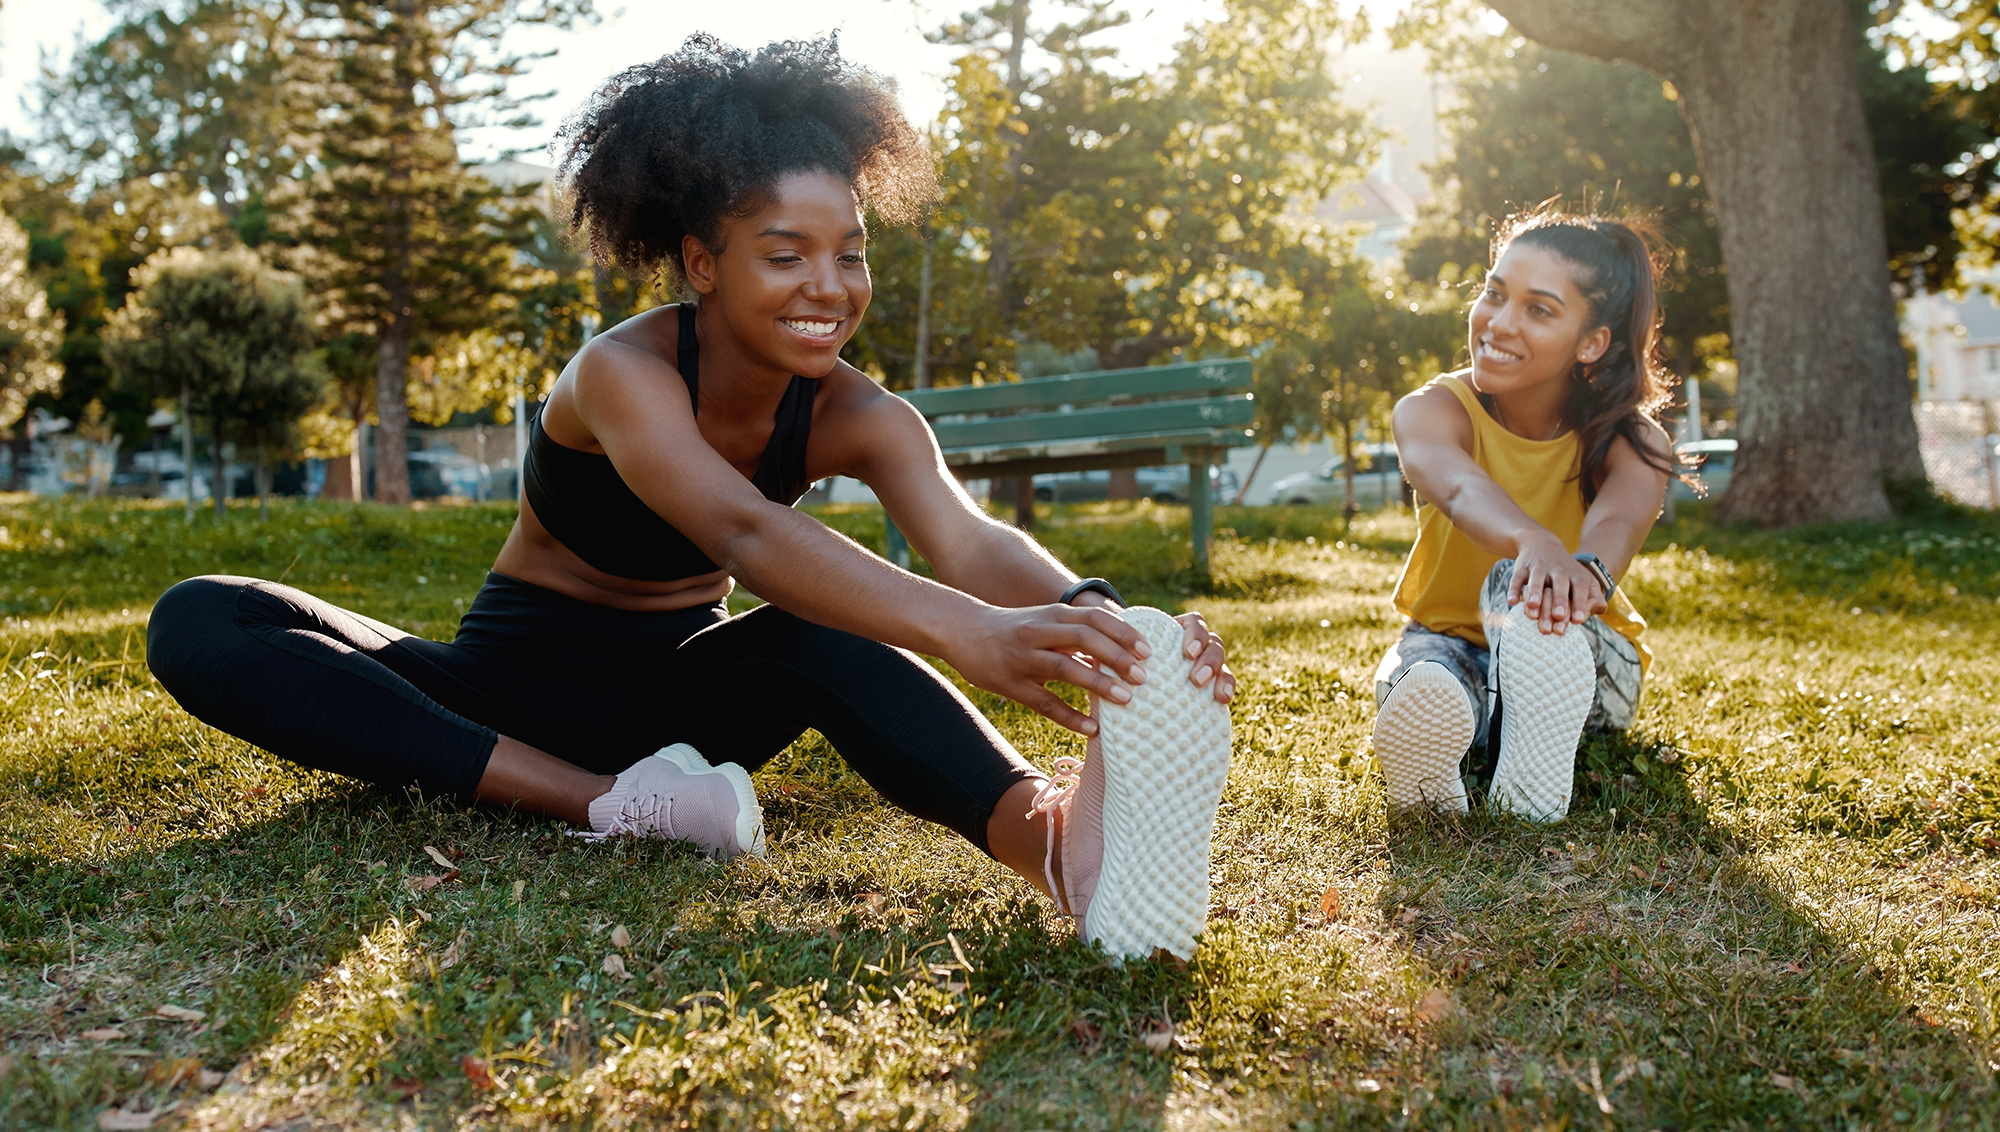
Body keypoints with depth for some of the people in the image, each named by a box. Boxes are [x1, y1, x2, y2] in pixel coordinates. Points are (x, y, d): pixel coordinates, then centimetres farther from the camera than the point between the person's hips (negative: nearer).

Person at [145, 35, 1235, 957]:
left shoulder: (855, 417, -11)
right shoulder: (623, 372, -24)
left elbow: (973, 541, -31)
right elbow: (745, 534, -44)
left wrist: (1099, 621, -55)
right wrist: (966, 633, -61)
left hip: (676, 688, 1)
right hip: (518, 682, -1)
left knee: (827, 636, -34)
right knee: (199, 624, -27)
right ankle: (604, 802, -41)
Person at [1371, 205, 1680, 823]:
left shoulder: (1633, 440, -14)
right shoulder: (1432, 410, -17)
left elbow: (1620, 517, -39)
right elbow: (1459, 488, -42)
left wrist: (1588, 569, -66)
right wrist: (1536, 541, -67)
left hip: (1581, 667, 3)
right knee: (1425, 690, -43)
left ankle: (1532, 778, -38)